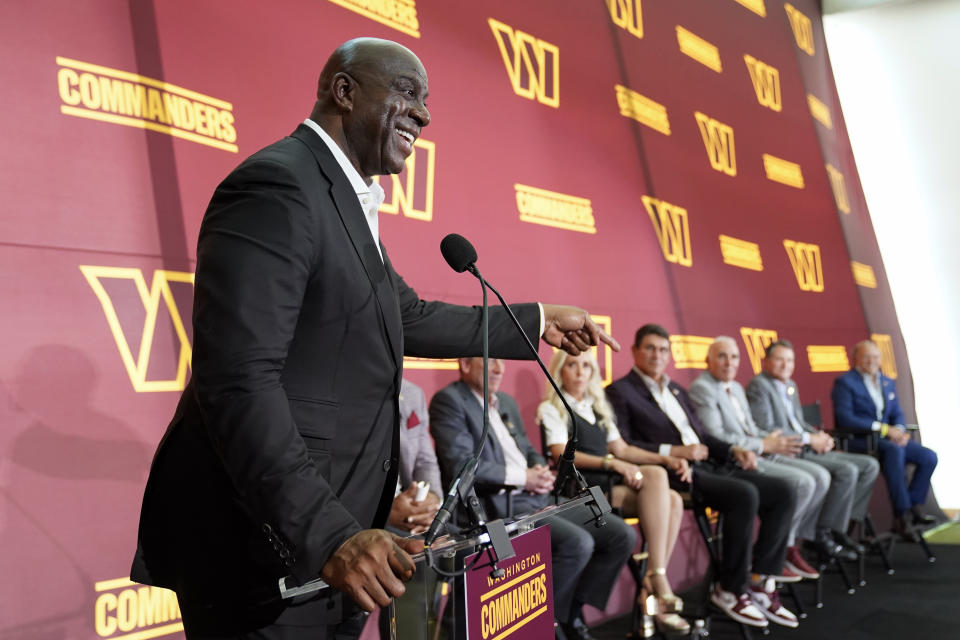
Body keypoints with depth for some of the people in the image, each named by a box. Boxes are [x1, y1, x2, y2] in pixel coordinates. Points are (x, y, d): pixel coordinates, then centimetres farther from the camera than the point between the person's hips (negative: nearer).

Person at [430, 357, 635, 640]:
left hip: (538, 499, 9)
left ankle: (571, 612, 9)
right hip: (498, 505, -8)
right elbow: (460, 463, -18)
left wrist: (540, 471, 1)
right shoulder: (449, 401, -6)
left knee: (623, 535, -3)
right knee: (578, 542, -28)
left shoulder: (507, 402, 20)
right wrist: (522, 477, -13)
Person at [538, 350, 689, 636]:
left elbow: (622, 449, 20)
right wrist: (612, 463, -24)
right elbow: (562, 454, -11)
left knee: (672, 500, -20)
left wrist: (667, 458, 5)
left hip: (612, 484, 7)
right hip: (582, 489, -6)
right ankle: (659, 585, -25)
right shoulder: (551, 409, 3)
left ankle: (654, 586, -20)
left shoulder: (597, 407, 25)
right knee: (655, 476, -26)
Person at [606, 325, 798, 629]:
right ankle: (730, 590, -13)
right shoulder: (620, 391, 1)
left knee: (782, 492, -8)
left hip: (708, 465, 8)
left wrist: (734, 449, 6)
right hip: (673, 474, -8)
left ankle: (761, 582, -4)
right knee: (744, 495, -29)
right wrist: (673, 452, -17)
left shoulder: (677, 390, 26)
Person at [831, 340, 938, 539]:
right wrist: (883, 428, -22)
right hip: (857, 440, -7)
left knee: (929, 457, -11)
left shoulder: (888, 383, 17)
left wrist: (899, 430, -9)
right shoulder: (844, 382, -7)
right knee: (894, 450, -35)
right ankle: (901, 515, -30)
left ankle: (912, 506, -3)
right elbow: (844, 419, -17)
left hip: (886, 439, 8)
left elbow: (897, 413, 16)